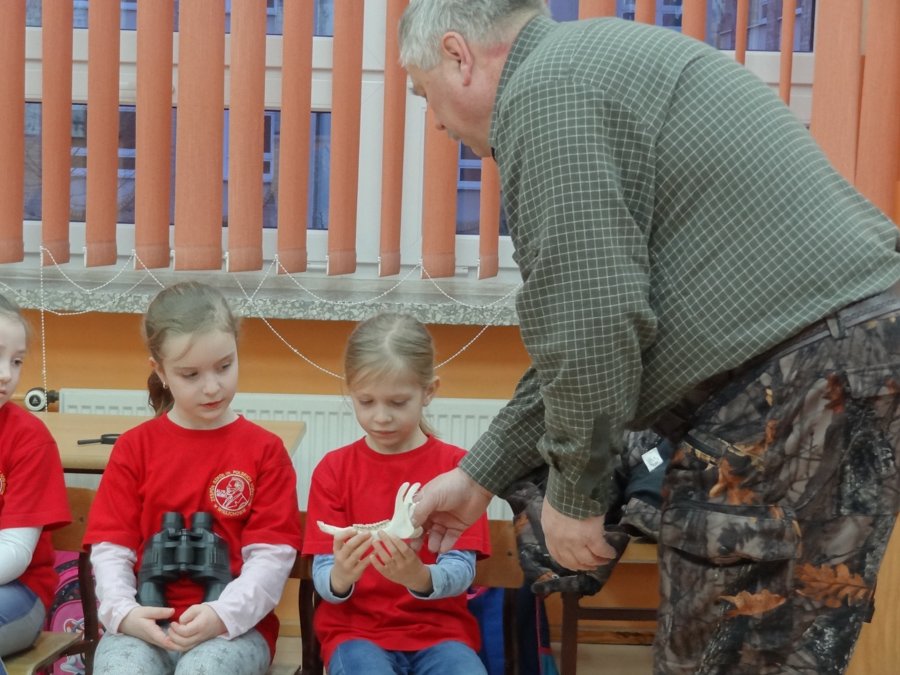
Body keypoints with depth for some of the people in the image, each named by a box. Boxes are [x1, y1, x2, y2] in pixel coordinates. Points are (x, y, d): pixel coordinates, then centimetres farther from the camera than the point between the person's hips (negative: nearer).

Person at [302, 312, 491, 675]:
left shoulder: (457, 465, 0)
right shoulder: (333, 469, 2)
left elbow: (462, 571, -8)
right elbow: (324, 582, -3)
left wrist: (419, 577, -30)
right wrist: (341, 575, -27)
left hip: (439, 628, 0)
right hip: (355, 628, 0)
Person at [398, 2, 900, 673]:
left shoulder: (545, 89, -9)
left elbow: (592, 324, -18)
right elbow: (582, 329, 24)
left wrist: (574, 492, -2)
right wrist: (479, 476, 26)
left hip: (806, 363, -10)